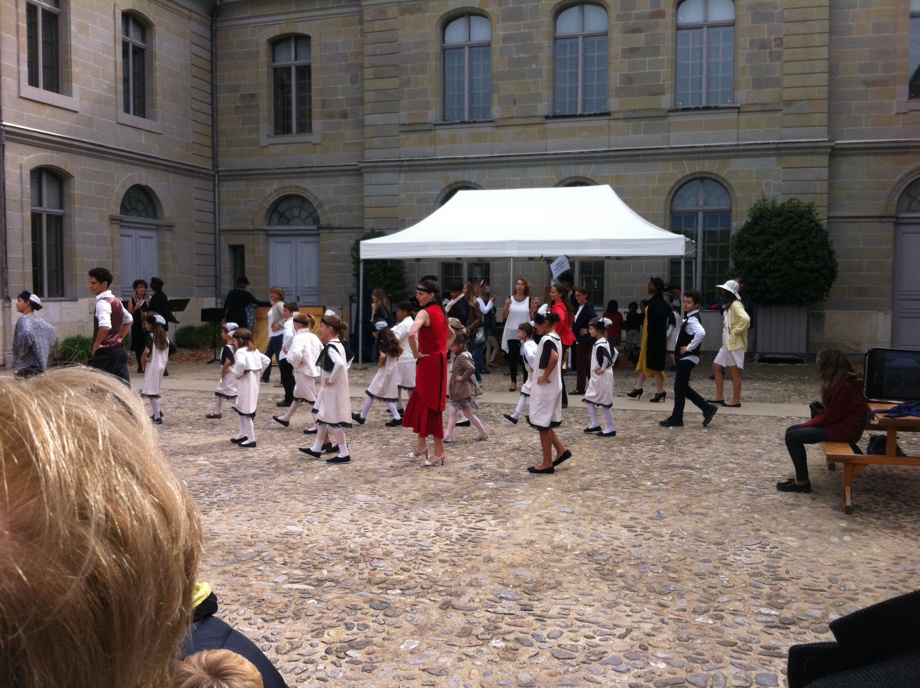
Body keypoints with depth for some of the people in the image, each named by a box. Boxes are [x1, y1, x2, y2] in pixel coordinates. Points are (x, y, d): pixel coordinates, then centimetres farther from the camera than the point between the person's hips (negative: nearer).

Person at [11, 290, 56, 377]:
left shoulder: (24, 319, -11)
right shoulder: (39, 320, 12)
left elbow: (25, 334, -31)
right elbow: (52, 333, 24)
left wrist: (22, 352, -16)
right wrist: (44, 353, 18)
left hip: (26, 365, -8)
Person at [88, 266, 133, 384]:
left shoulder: (103, 302, -15)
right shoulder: (115, 300, 14)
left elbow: (105, 327, -31)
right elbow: (129, 320, 28)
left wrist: (96, 345, -18)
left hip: (106, 351, -9)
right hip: (119, 349, 9)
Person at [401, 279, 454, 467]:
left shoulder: (425, 312, -16)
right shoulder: (439, 311, 11)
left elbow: (411, 334, -34)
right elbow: (451, 335, 25)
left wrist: (416, 353, -19)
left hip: (429, 362, -9)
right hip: (438, 360, 9)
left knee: (430, 405, -1)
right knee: (419, 402, 17)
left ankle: (439, 452, 6)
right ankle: (422, 446, 26)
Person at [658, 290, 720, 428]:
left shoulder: (692, 319, -16)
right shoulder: (690, 318, 13)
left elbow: (701, 333, -37)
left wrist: (689, 347, -26)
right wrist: (679, 349, 16)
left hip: (687, 358, -10)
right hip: (684, 358, 10)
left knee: (679, 387, -3)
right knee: (683, 387, 13)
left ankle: (676, 419, 5)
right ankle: (707, 408, 17)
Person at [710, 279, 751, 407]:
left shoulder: (735, 305, -15)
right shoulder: (728, 306, 16)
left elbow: (745, 319, -30)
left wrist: (735, 331, -22)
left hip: (734, 343, -10)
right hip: (727, 343, 10)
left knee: (734, 371, -3)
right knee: (716, 367, 11)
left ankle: (736, 400, 4)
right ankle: (720, 396, 16)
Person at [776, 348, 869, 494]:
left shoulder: (842, 386, -23)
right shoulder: (846, 379, 8)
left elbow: (830, 416, -20)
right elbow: (831, 410, 13)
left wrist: (807, 424, -7)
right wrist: (809, 423, 4)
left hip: (845, 428, -10)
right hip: (842, 421, 10)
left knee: (792, 436, -15)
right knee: (791, 430, 9)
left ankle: (802, 482, -7)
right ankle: (801, 477, 9)